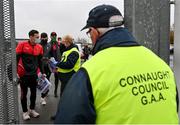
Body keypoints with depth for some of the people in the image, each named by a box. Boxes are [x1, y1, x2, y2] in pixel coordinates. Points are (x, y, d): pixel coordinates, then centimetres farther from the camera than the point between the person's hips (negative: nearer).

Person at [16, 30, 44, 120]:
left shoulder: (39, 47, 2)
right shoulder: (22, 45, -10)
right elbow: (16, 58, -8)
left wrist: (42, 72, 11)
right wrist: (15, 72, -13)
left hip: (34, 74, 4)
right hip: (23, 74, -4)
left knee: (34, 92, 12)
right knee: (24, 93, 8)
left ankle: (32, 110, 29)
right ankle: (25, 112, 21)